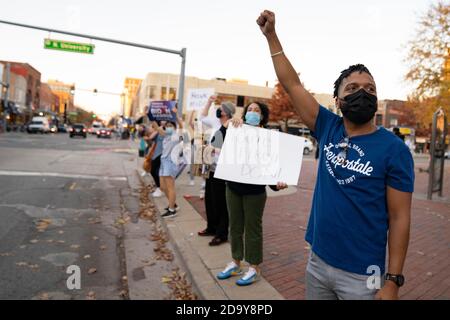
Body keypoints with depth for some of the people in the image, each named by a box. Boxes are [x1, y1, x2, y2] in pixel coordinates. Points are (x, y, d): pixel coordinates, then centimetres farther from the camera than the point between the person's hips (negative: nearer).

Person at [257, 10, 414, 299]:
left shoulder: (394, 149, -11)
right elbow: (292, 85, 1)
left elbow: (400, 218, -11)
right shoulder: (329, 130, -1)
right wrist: (271, 35, 1)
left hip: (361, 274, -4)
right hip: (318, 262, 4)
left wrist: (393, 281, -13)